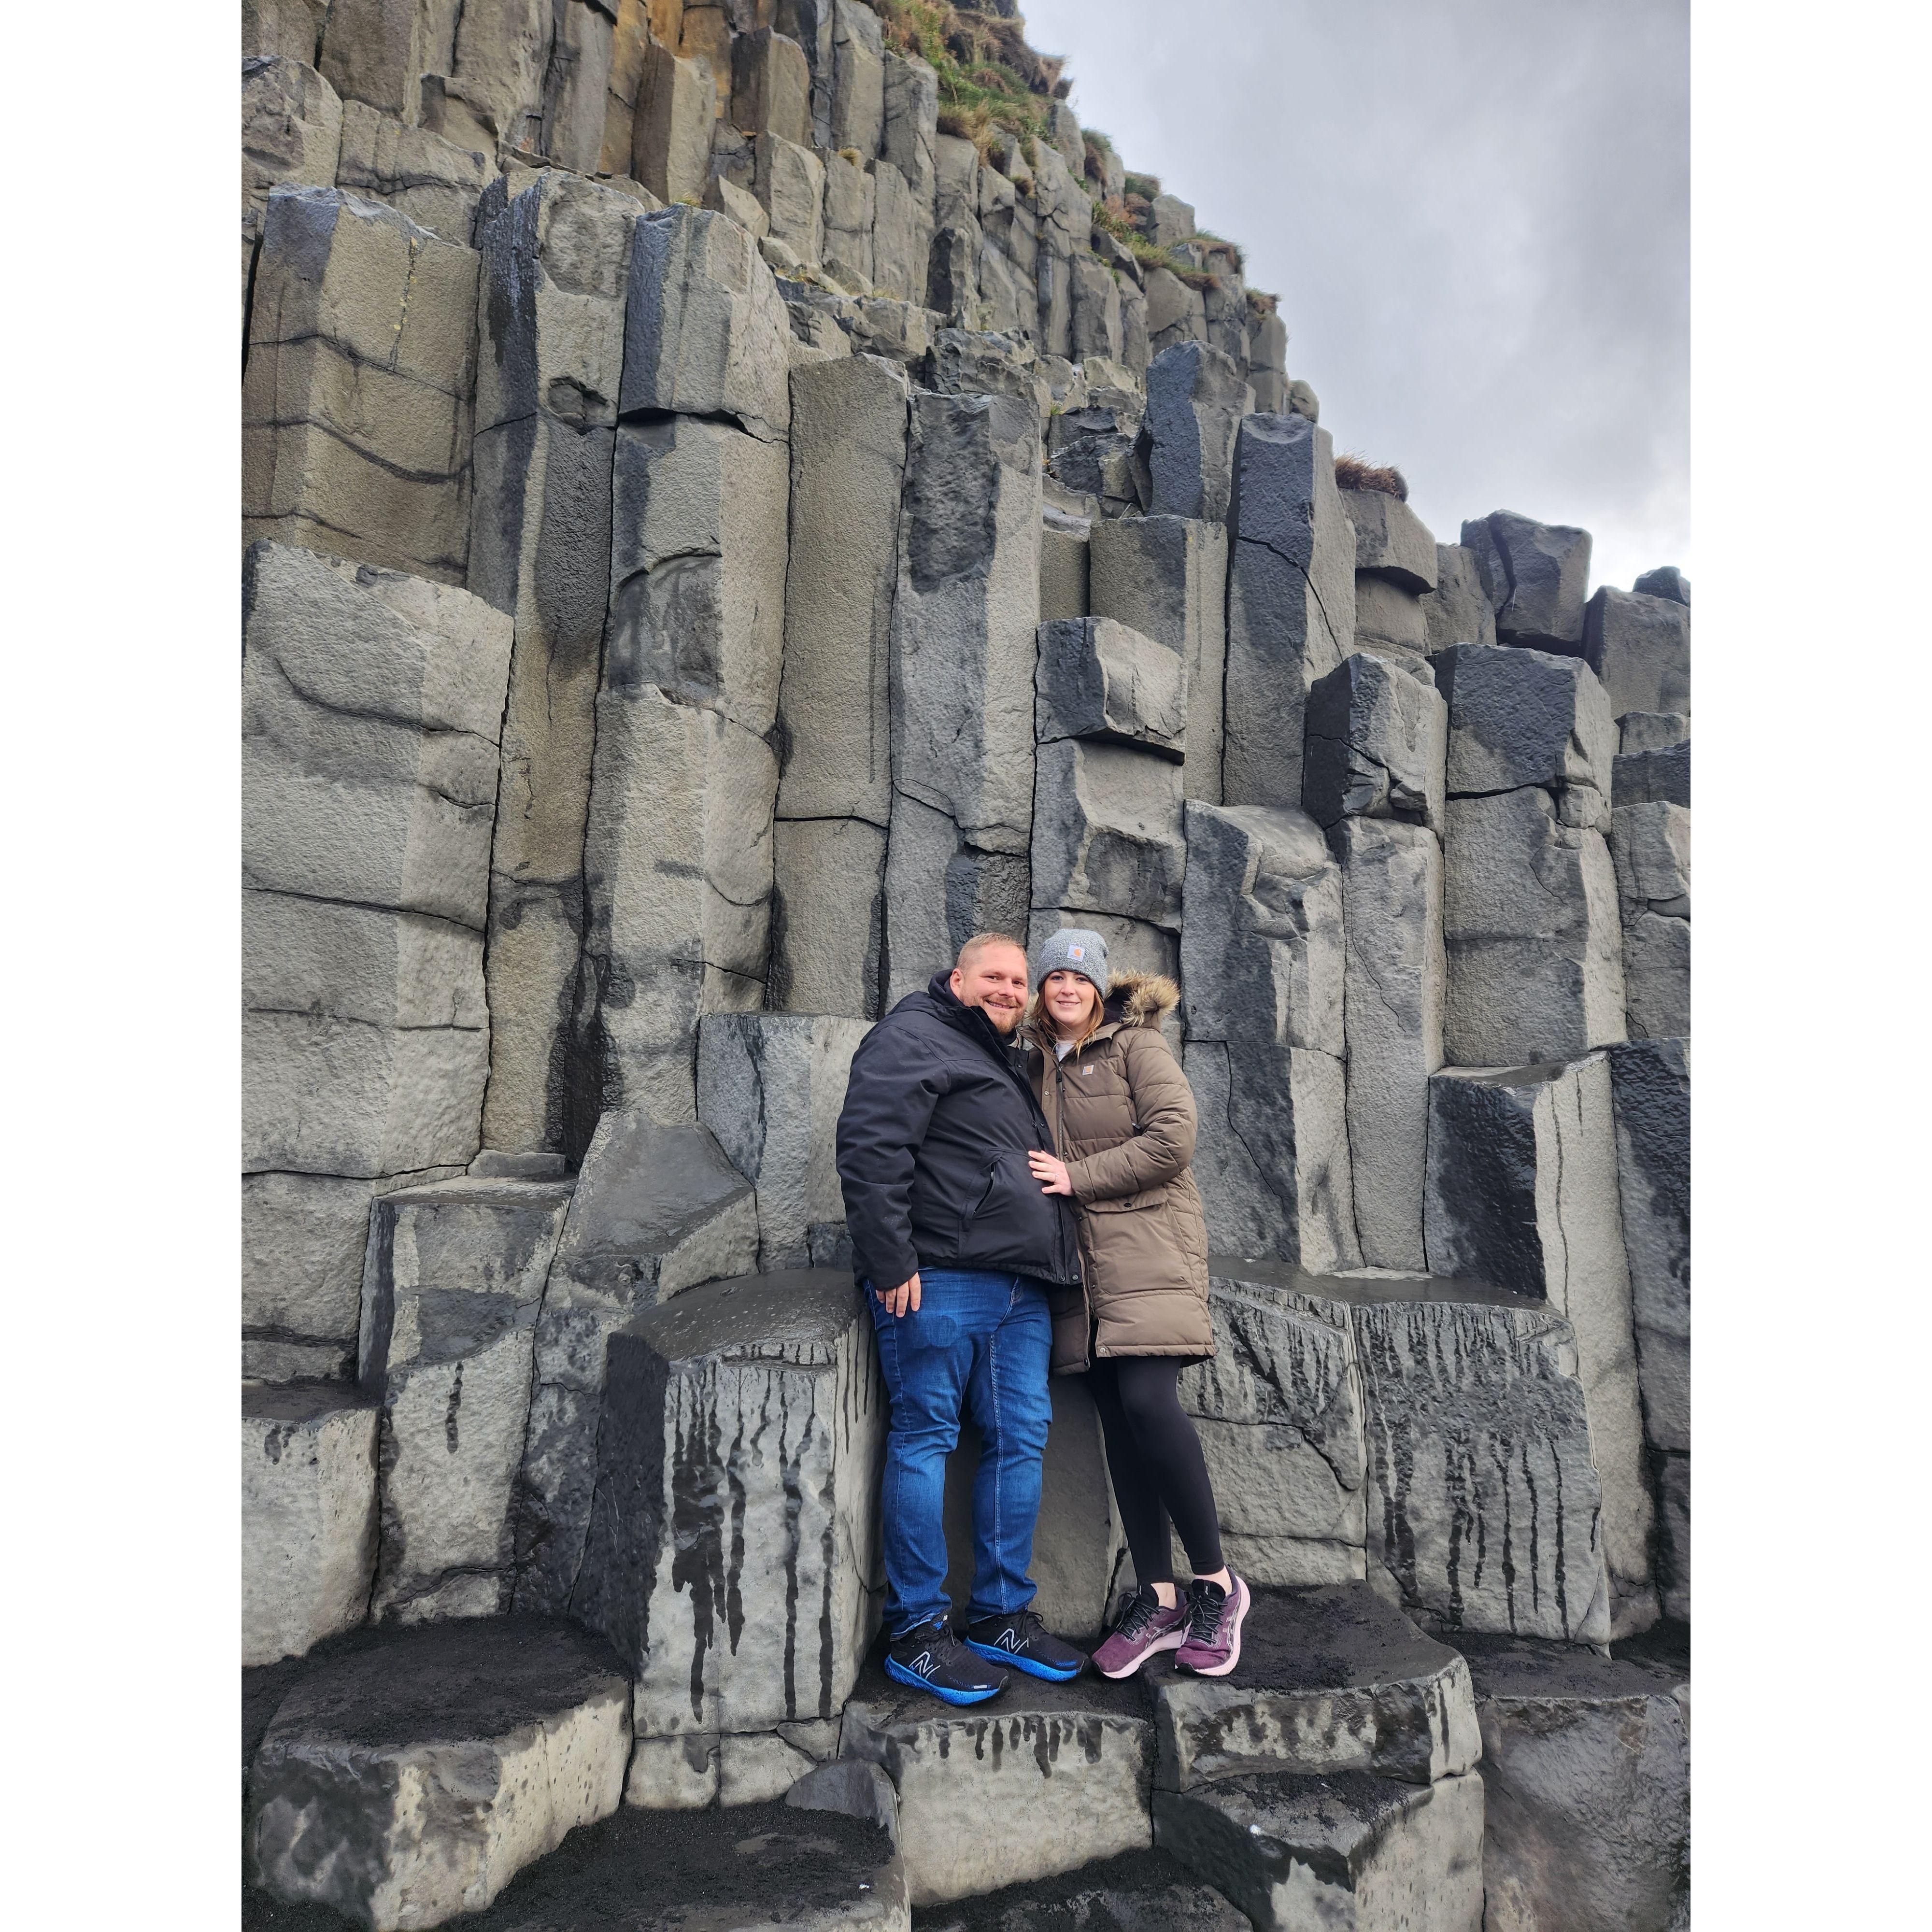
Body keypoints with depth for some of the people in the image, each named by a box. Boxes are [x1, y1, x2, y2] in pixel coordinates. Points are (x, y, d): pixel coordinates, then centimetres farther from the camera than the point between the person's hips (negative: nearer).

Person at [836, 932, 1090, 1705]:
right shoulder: (913, 1037, -3)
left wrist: (1058, 1260, 23)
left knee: (1020, 1438, 9)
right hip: (939, 1278, -9)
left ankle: (1002, 1617, 21)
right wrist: (891, 1262, -20)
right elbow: (871, 1149, -16)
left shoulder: (1006, 1063, 26)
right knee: (925, 1438, -3)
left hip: (1019, 1287, 9)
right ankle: (916, 1633, 7)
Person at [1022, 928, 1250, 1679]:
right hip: (1079, 1256, 6)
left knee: (1148, 1402, -17)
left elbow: (1173, 1137, -13)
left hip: (1147, 1245, -6)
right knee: (1118, 1418, 4)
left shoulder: (1136, 1045, -2)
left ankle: (1216, 1585, 0)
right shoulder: (1038, 1065, 16)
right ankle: (1158, 1601, 11)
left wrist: (1078, 1178, -11)